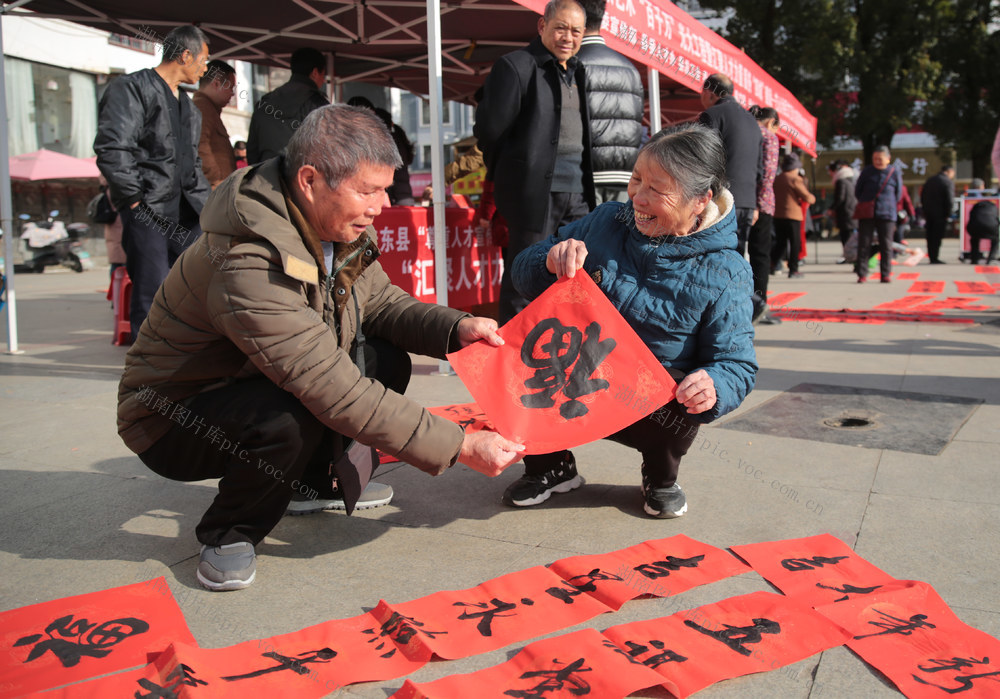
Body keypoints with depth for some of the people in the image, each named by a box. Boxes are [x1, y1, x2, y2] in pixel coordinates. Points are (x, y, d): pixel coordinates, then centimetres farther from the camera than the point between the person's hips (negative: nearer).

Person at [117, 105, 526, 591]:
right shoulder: (248, 268, -37)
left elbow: (380, 300, 2)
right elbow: (337, 394, -38)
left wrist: (456, 329, -19)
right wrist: (459, 446, -36)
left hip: (253, 387, 8)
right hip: (172, 418, -8)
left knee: (386, 364, -4)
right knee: (292, 418, -36)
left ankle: (309, 486, 16)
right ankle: (227, 536, -7)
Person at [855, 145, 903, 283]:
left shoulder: (895, 173, 2)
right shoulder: (867, 172, 4)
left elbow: (898, 194, 10)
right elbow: (857, 191, 12)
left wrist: (887, 205, 8)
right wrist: (865, 203, 8)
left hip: (886, 214, -1)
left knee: (886, 246, 0)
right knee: (864, 244, -2)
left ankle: (885, 275, 6)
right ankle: (862, 274, 2)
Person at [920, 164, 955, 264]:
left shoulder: (929, 180, 12)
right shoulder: (948, 182, -9)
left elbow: (922, 195, 15)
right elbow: (950, 200, -15)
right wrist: (948, 214, -7)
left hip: (928, 212, 6)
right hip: (940, 214, -6)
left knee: (930, 236, 11)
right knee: (937, 236, -3)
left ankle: (931, 256, 16)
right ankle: (935, 258, -3)